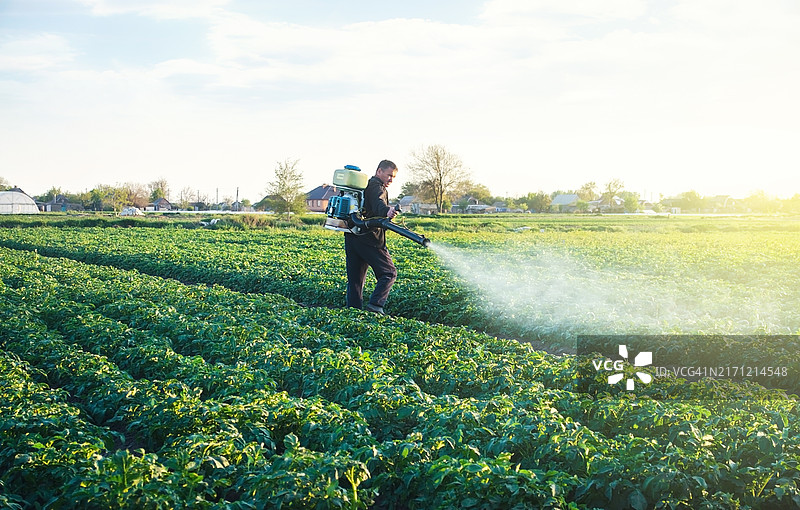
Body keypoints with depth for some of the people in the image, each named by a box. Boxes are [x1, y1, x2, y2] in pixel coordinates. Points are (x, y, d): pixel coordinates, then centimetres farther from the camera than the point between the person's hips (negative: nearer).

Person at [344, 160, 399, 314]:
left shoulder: (362, 186, 23)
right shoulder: (377, 187, -7)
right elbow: (378, 204, -28)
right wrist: (387, 211, -47)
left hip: (351, 236, 9)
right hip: (369, 238, -9)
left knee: (355, 278, 11)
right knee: (389, 273, -1)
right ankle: (376, 304, -15)